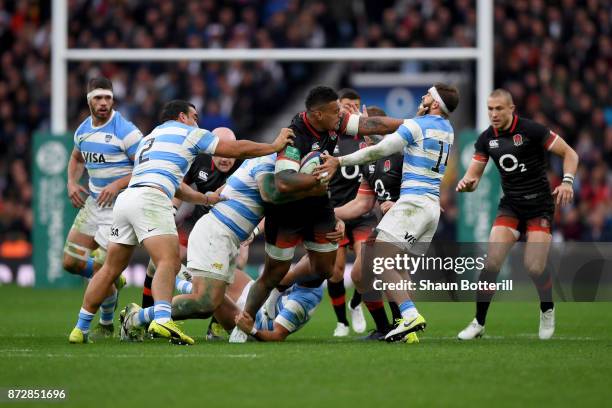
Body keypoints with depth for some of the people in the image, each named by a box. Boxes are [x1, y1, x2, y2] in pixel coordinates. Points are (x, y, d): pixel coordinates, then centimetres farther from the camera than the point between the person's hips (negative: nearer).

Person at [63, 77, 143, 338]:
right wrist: (72, 182, 8)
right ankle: (113, 280, 32)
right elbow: (77, 158, 27)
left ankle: (106, 325, 12)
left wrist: (118, 185, -24)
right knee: (71, 263, 3)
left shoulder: (125, 131, -16)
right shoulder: (83, 130, 7)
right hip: (92, 202, 7)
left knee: (100, 267, -10)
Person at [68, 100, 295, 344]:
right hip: (150, 199, -8)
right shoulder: (188, 133, 14)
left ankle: (81, 328, 17)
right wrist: (275, 145, 25)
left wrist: (206, 199, 43)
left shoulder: (149, 138, 35)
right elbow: (237, 149, 14)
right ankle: (162, 319, -41)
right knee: (169, 262, -18)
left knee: (111, 268, 15)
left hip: (126, 197, 8)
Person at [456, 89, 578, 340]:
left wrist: (567, 181, -24)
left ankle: (547, 311, 17)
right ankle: (478, 324, -2)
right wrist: (466, 183, -17)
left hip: (540, 205, -4)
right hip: (510, 206, 4)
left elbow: (570, 154, -8)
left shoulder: (531, 130, -13)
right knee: (491, 262, -12)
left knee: (534, 268, -14)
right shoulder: (486, 139, 1)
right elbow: (474, 175, 7)